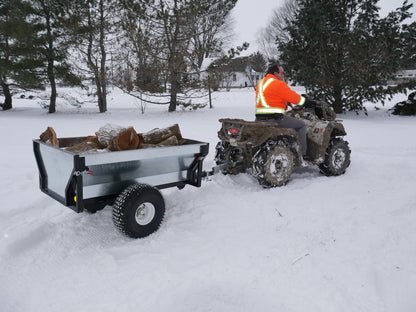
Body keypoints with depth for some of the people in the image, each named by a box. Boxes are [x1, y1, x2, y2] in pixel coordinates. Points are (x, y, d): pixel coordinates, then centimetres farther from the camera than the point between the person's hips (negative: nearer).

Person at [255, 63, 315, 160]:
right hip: (274, 118, -9)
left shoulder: (260, 83, 17)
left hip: (259, 119, 9)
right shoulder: (278, 84, -9)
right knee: (301, 125, 5)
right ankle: (302, 154, 5)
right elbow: (294, 97, -7)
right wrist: (308, 101, 9)